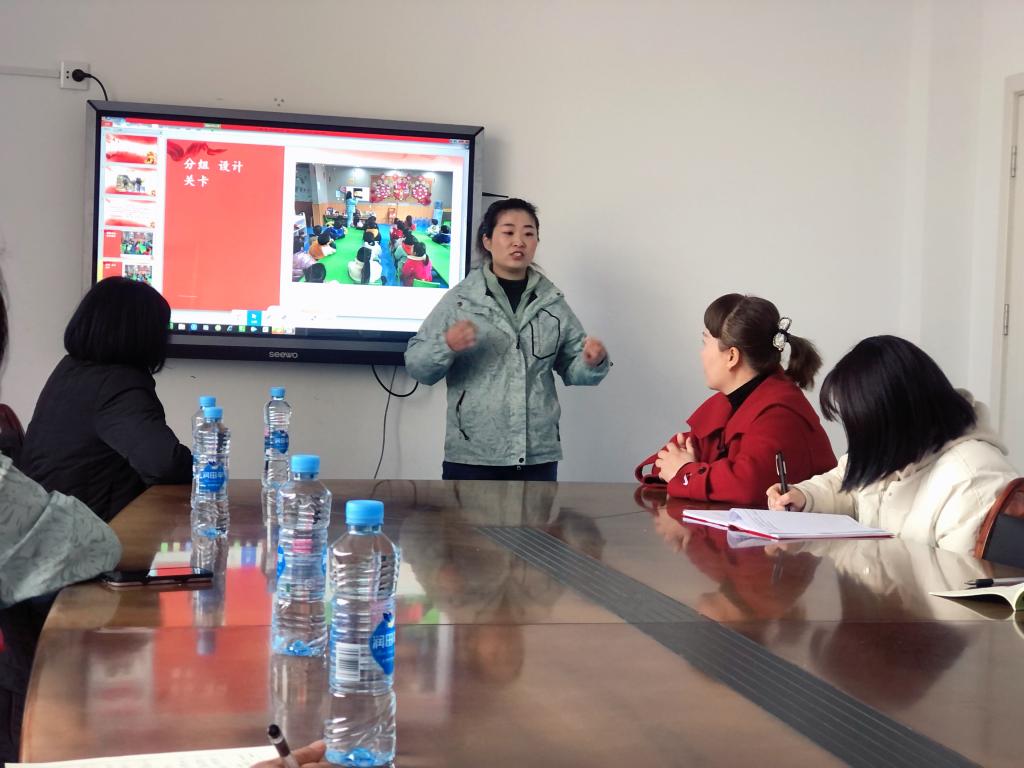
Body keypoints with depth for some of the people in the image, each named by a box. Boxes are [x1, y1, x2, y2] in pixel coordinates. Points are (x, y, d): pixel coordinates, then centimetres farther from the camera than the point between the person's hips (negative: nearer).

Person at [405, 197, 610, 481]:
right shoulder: (459, 299, -1)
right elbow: (416, 364, -3)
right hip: (471, 456, -3)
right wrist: (447, 346, -22)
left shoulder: (552, 303, 9)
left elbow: (572, 367, 12)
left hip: (538, 456, 3)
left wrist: (592, 362, -9)